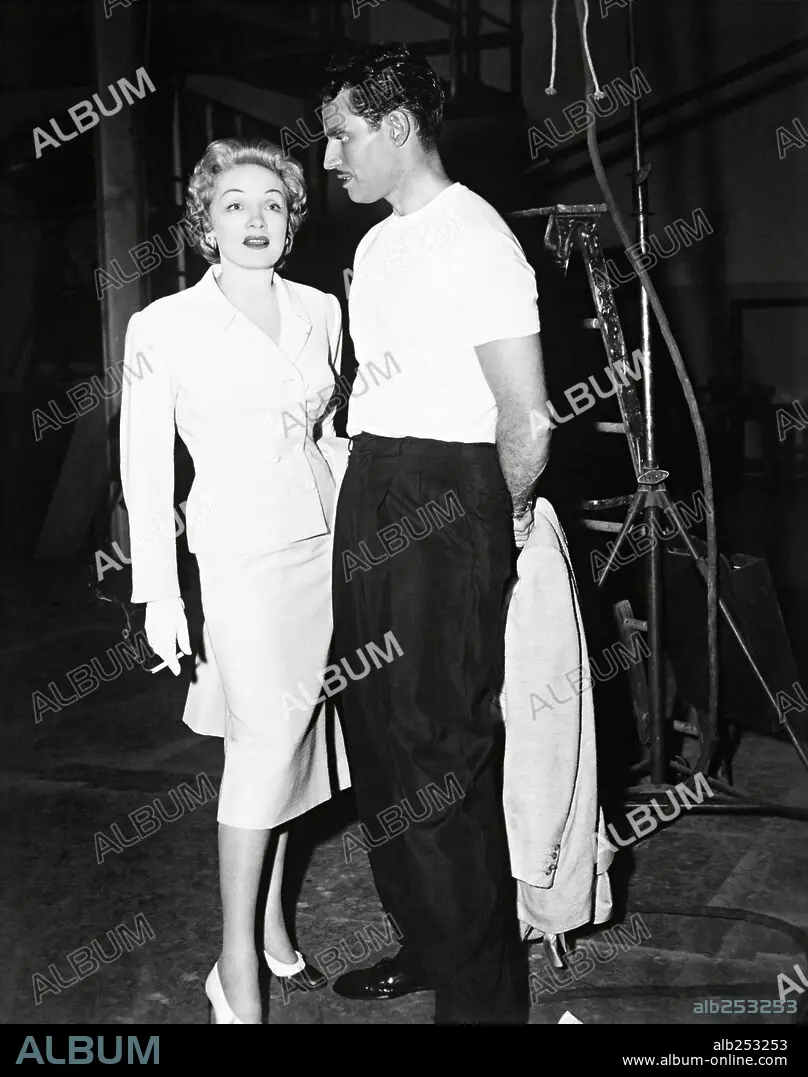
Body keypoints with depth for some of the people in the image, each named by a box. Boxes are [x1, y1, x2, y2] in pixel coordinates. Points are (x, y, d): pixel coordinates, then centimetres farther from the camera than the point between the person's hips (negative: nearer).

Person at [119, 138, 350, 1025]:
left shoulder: (320, 311, 7)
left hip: (324, 545, 5)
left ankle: (271, 922, 26)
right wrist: (158, 591, -9)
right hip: (239, 552, -5)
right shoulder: (164, 326, -6)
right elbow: (145, 467, -6)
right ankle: (238, 967, 9)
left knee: (286, 738, 11)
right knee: (267, 740, -6)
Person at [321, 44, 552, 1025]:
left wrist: (503, 517, -2)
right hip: (368, 499, 9)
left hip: (447, 506, -9)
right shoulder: (377, 244, 14)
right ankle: (426, 940, 35)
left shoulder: (473, 239, -14)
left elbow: (526, 427, -16)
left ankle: (480, 994, 16)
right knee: (378, 731, 16)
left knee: (442, 748, -2)